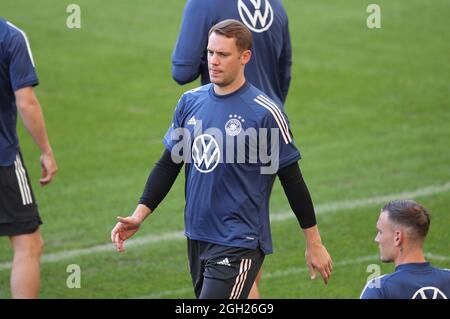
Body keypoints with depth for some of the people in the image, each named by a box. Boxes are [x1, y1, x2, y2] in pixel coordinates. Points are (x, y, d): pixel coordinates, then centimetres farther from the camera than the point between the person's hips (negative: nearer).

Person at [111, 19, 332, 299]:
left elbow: (292, 179, -4)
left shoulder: (264, 113, -10)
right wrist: (140, 215, 3)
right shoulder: (190, 102, 7)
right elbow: (168, 165, 14)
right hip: (197, 238, 6)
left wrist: (314, 243, 0)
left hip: (238, 243, -6)